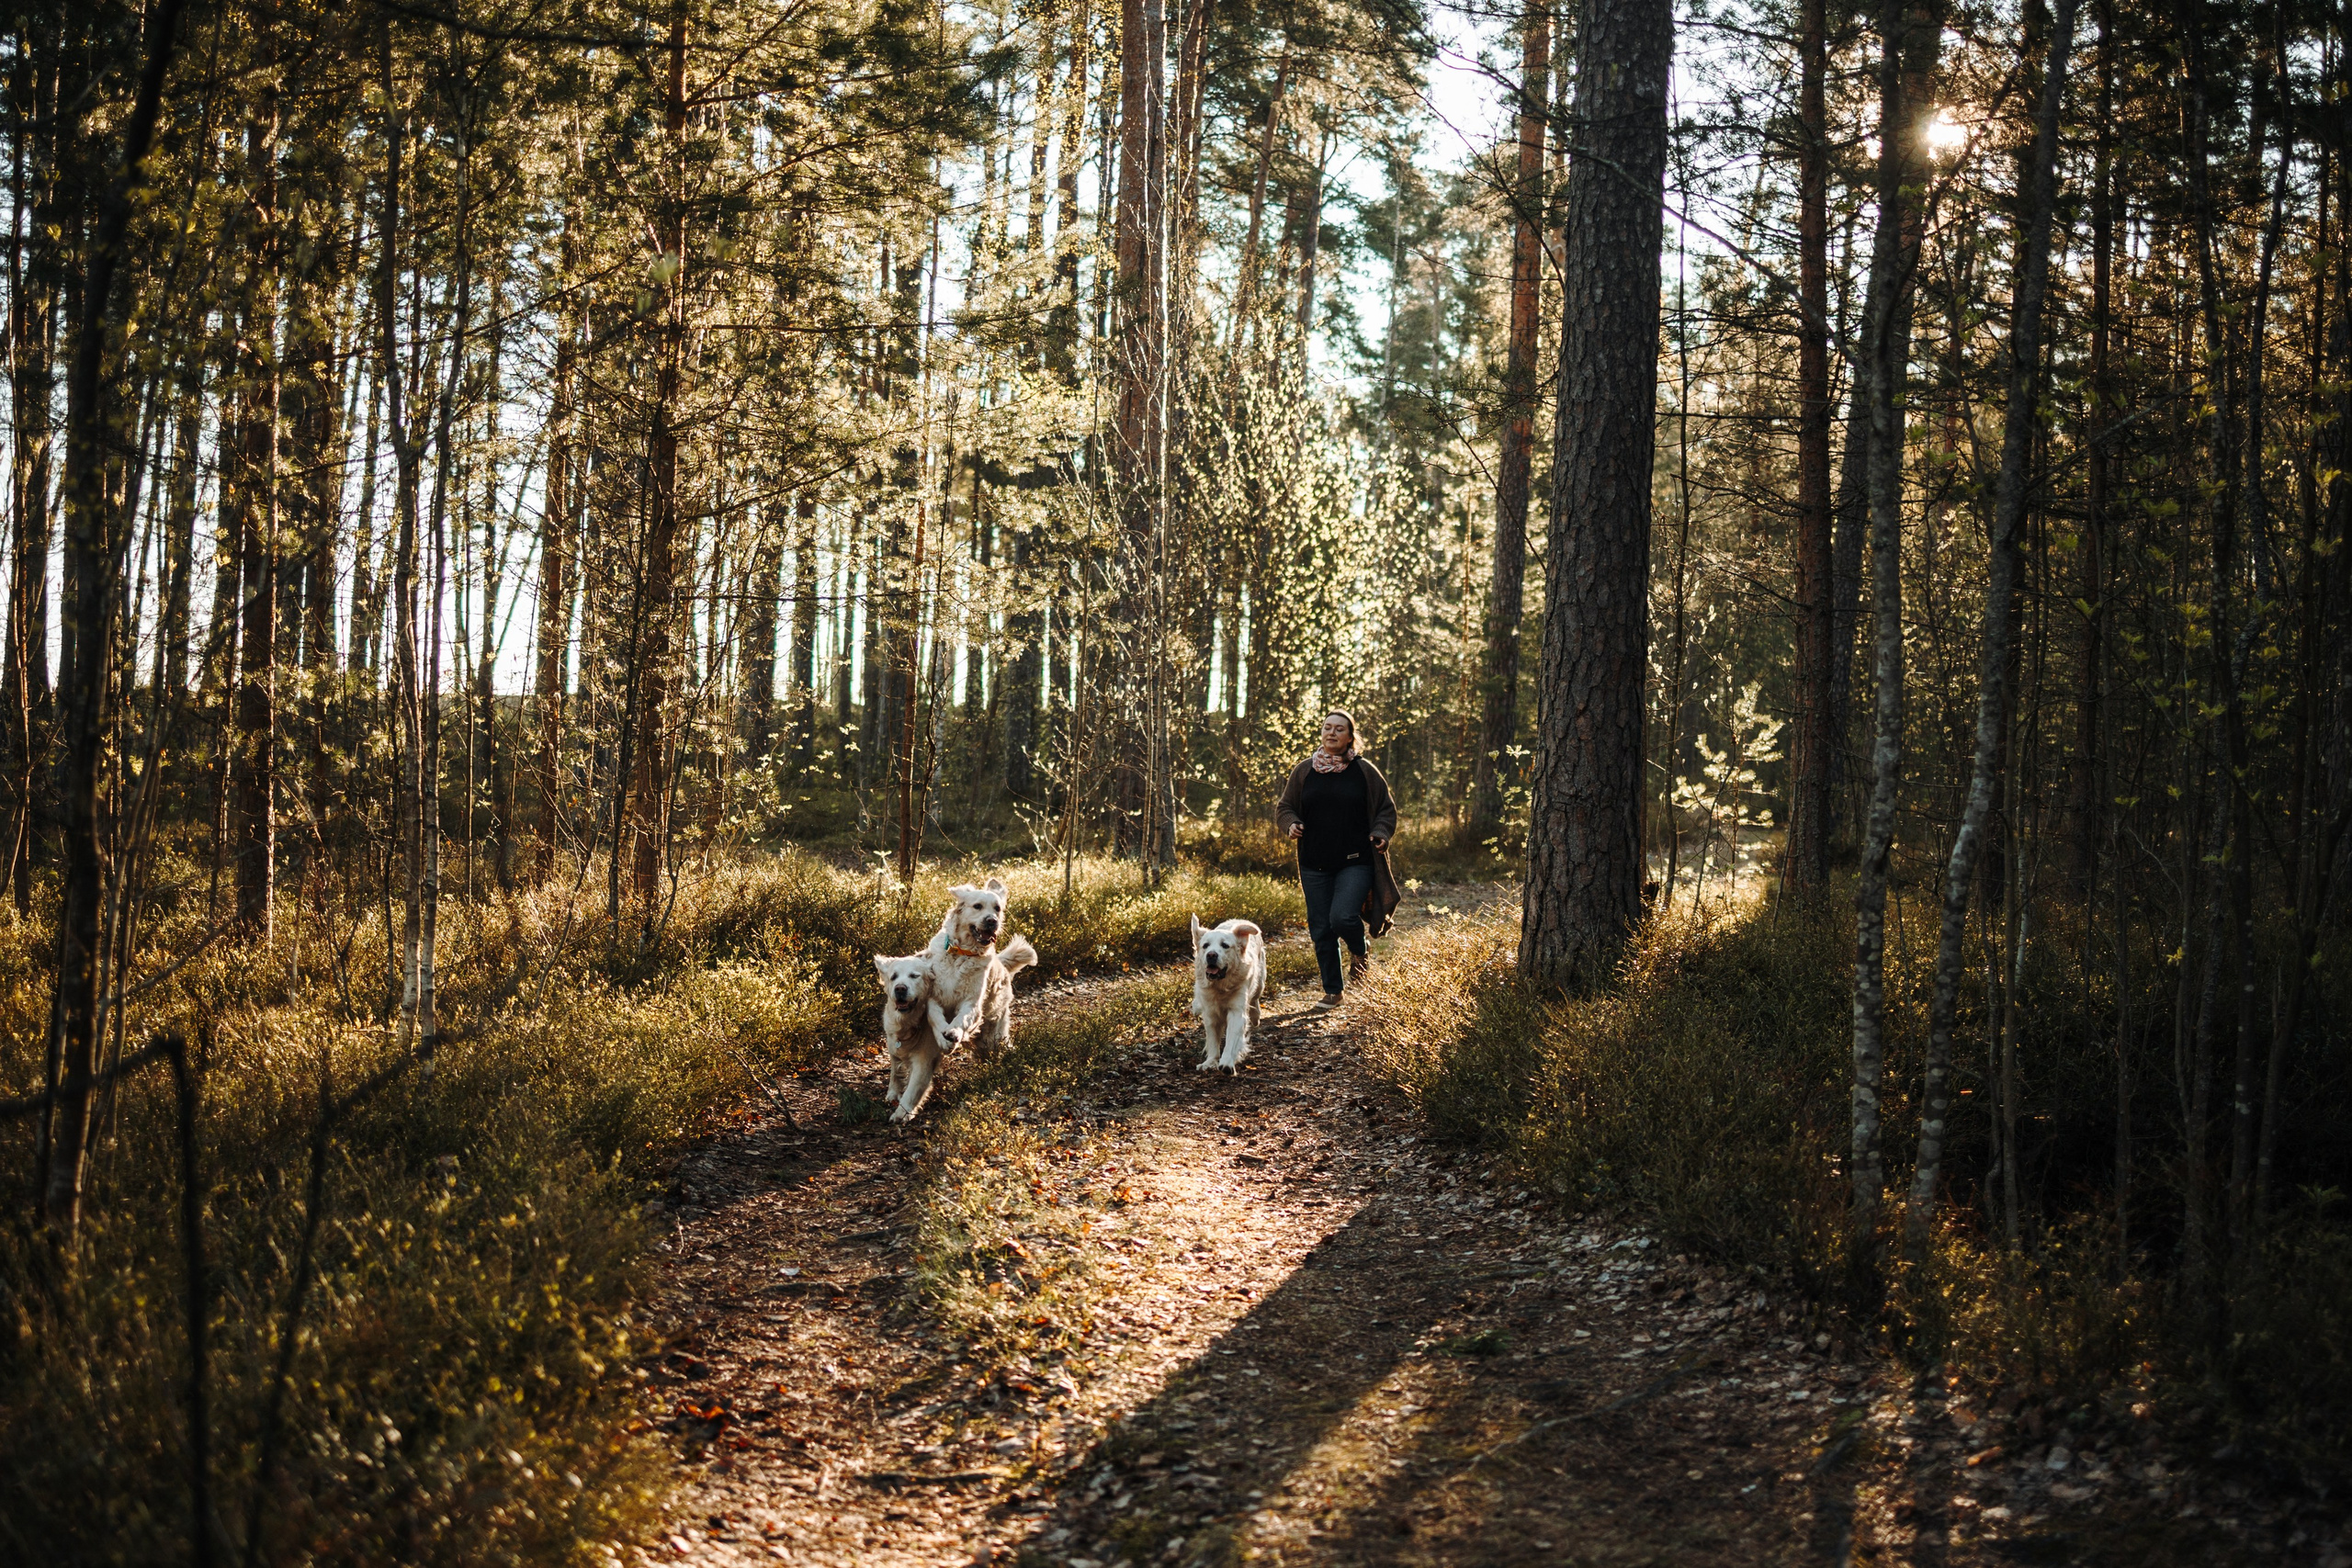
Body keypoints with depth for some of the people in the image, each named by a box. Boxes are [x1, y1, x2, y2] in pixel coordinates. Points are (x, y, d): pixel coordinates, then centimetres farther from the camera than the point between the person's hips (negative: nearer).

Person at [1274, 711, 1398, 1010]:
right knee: (1321, 930, 4)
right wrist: (1292, 825, -6)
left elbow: (1386, 809, 10)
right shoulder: (1304, 771, 7)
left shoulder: (1364, 770, 2)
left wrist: (1380, 834, -8)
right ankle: (1332, 991, 20)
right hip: (1315, 865, 3)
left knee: (1342, 917, -23)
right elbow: (1284, 807, 16)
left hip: (1355, 863, -3)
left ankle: (1360, 951, 13)